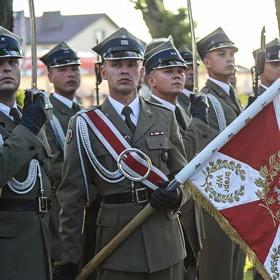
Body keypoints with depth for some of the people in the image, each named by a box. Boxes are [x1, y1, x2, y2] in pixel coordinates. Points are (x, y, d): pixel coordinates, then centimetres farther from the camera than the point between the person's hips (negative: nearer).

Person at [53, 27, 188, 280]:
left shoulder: (164, 117, 9)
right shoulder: (85, 125, 0)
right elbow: (72, 196, -1)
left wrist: (176, 197, -10)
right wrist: (69, 259, -3)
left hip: (166, 240, 3)